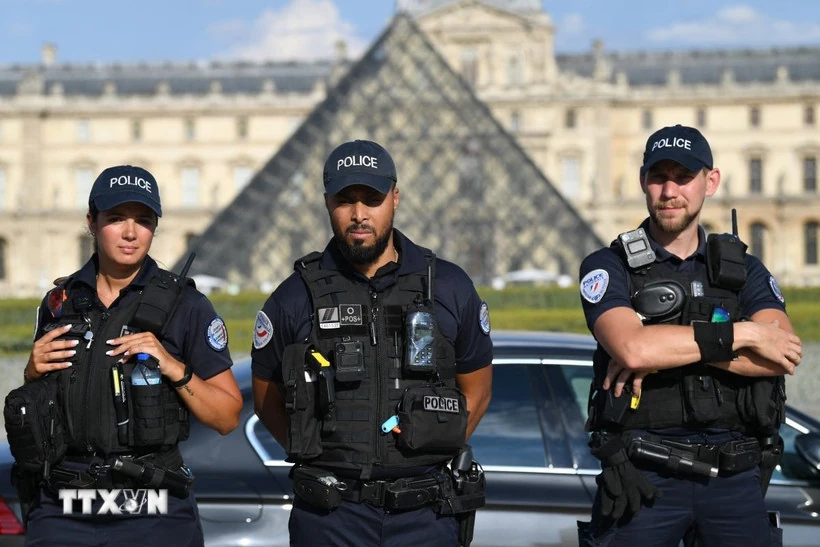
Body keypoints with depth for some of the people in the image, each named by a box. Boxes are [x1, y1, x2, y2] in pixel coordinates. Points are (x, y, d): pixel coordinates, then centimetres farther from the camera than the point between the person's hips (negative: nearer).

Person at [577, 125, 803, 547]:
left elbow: (783, 353, -8)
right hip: (644, 479, -2)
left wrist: (665, 349, -15)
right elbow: (632, 348, -18)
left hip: (734, 480, 2)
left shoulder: (744, 270, 11)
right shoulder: (608, 268, 3)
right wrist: (739, 334, -12)